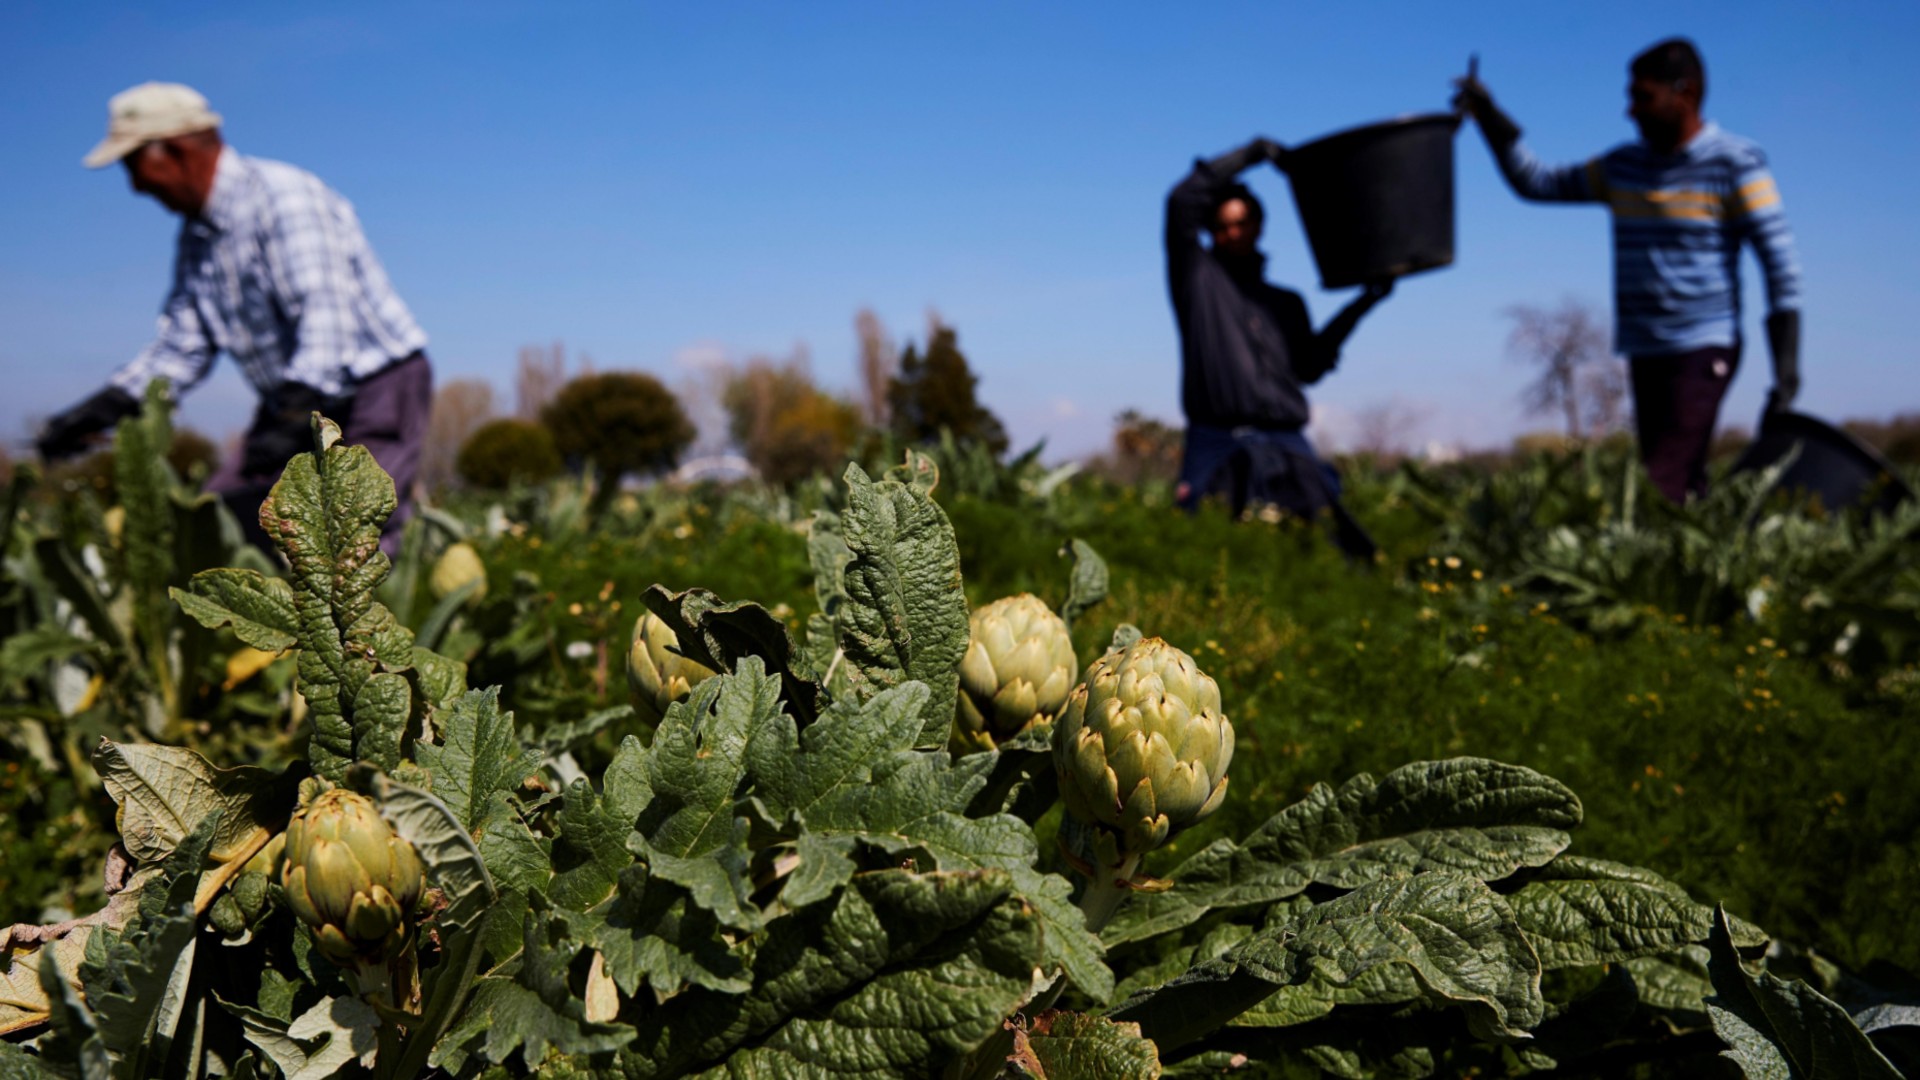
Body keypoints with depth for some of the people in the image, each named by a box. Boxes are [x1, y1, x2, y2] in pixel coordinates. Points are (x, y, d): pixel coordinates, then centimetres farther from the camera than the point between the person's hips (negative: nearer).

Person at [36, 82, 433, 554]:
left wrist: (293, 417, -40)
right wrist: (104, 408, 2)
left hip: (378, 390, -9)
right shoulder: (197, 233, 11)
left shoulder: (284, 198, -17)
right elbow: (183, 344, 13)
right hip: (297, 404, 9)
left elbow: (328, 319, -29)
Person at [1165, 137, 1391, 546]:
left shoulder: (1286, 303, 26)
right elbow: (1183, 202, 0)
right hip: (1217, 447, -3)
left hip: (1285, 448, 4)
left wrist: (1362, 304, 19)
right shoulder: (1197, 276, 12)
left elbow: (1309, 366, 19)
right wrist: (1248, 155, 6)